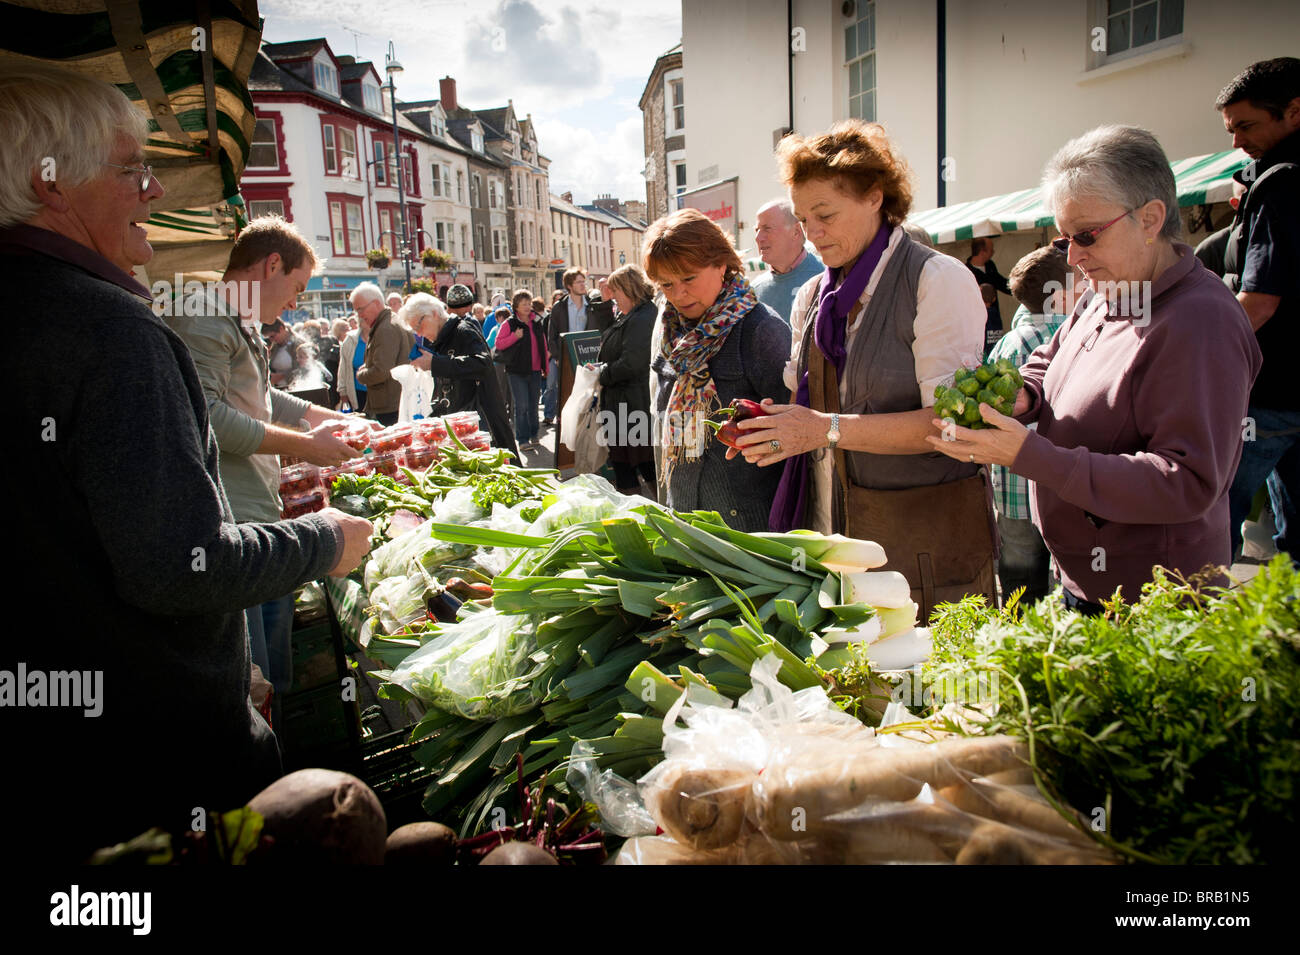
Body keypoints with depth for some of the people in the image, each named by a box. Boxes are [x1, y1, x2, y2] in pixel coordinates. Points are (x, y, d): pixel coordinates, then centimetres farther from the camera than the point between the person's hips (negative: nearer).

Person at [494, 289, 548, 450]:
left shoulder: (536, 322, 11)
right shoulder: (510, 323, -4)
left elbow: (543, 344, 19)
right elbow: (498, 343, -7)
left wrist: (545, 366, 15)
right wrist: (515, 337, -20)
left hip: (535, 371, 5)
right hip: (517, 371, -5)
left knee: (533, 405, 12)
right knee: (521, 406, -7)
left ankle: (533, 436, 24)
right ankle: (523, 440, -2)